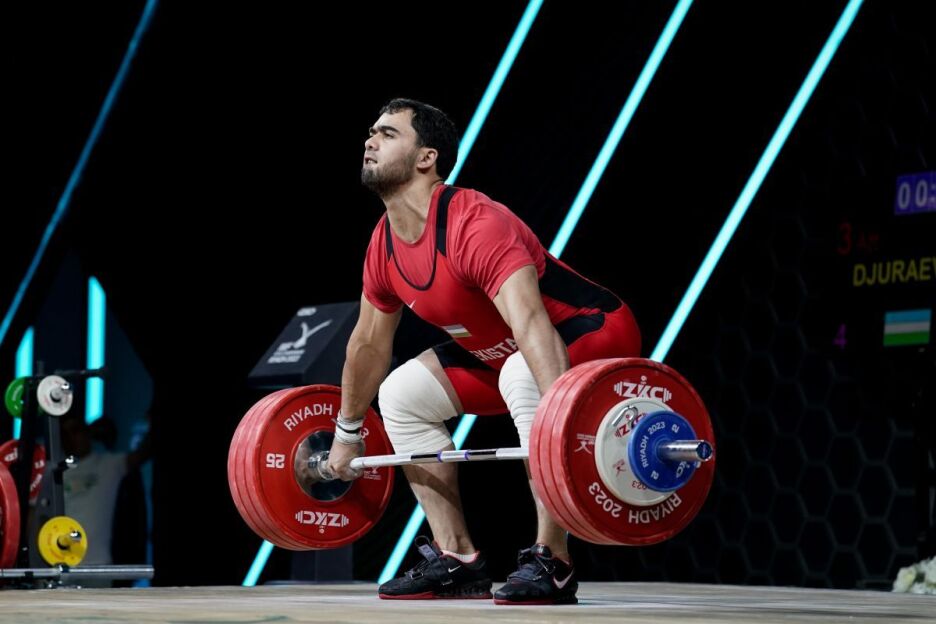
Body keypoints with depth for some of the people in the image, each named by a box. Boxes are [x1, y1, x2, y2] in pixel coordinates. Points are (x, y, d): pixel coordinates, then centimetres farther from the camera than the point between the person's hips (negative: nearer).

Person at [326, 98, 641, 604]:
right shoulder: (385, 246, -3)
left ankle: (551, 564, -29)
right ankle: (458, 562, 6)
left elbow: (530, 324, -44)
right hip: (501, 350, 9)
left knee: (522, 376, -38)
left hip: (595, 332, -9)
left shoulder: (474, 227, -31)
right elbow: (368, 343, 12)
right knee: (402, 394, 5)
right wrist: (346, 434, 20)